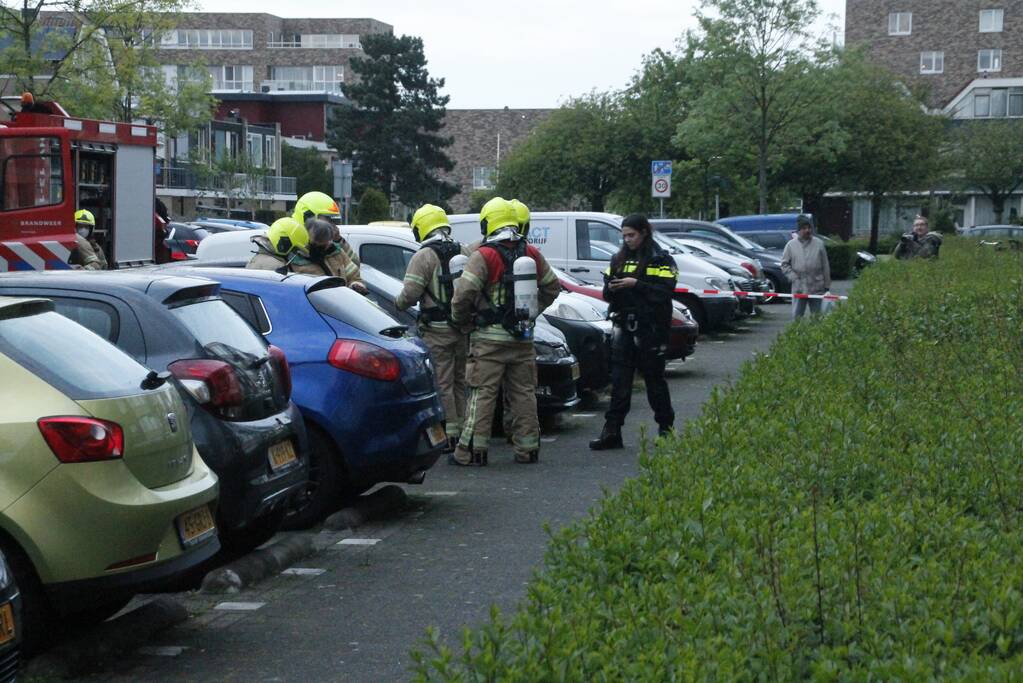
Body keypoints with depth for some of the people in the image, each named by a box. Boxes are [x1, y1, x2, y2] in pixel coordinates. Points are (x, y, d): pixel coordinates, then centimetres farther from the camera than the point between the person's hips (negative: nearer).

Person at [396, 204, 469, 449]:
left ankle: (450, 432, -3)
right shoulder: (464, 253, 9)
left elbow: (410, 294, -15)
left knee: (442, 383, -2)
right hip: (463, 328, 6)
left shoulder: (424, 257, -10)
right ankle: (464, 428, 19)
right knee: (461, 381, 15)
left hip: (437, 330, -6)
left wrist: (397, 302, 5)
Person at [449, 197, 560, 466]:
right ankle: (527, 449, 14)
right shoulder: (532, 255, 7)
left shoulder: (484, 256, -11)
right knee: (524, 393, 11)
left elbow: (463, 293, -17)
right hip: (523, 338, 5)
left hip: (490, 338, -5)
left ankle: (471, 451, -4)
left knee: (482, 394, -3)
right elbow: (552, 287, 17)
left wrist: (460, 320, -1)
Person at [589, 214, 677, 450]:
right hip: (623, 327, 5)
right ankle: (612, 432, -1)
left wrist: (636, 284, -21)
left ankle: (666, 426, 19)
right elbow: (607, 294, 16)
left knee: (654, 378, 4)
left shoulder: (661, 260, -2)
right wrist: (610, 288, -6)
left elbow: (664, 292, -14)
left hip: (650, 329, -5)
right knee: (619, 381, 0)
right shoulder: (619, 259, 15)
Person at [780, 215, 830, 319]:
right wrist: (793, 277, -8)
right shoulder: (791, 245, 3)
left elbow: (825, 266, 5)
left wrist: (827, 285, 4)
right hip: (798, 288, 0)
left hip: (817, 288, 0)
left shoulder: (819, 244, 3)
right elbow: (784, 264, 6)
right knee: (797, 316, 2)